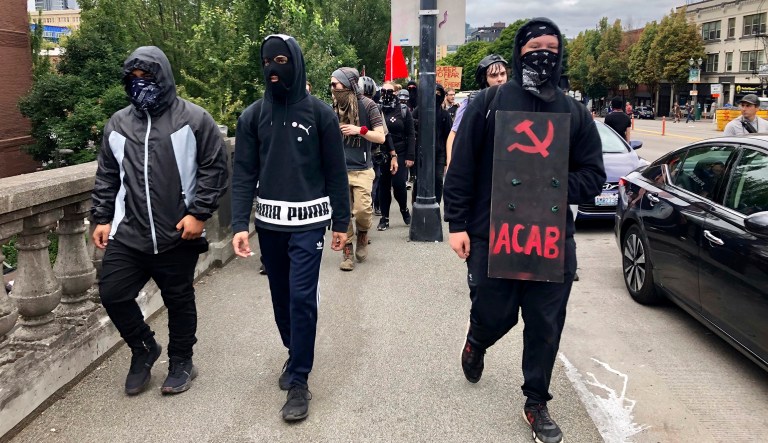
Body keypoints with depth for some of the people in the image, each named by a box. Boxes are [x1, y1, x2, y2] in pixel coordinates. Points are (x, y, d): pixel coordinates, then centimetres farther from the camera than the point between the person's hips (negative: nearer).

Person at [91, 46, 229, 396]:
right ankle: (144, 347, 29)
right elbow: (107, 176, 16)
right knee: (112, 294, 3)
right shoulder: (118, 124, 10)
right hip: (127, 235, 4)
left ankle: (181, 362, 31)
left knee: (179, 301, 9)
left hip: (178, 235, -4)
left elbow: (215, 168, -7)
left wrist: (198, 213, -13)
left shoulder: (194, 119, -5)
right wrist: (102, 217, 9)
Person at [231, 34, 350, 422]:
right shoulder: (253, 115, 3)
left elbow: (336, 172, 0)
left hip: (308, 221, -3)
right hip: (268, 221, 3)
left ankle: (299, 381, 5)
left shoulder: (319, 113, -2)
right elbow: (243, 173, -1)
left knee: (302, 297, -7)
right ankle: (294, 354, 36)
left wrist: (341, 222, -1)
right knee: (280, 296, 13)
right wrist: (239, 224, -11)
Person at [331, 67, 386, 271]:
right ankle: (347, 250, 16)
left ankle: (363, 234, 22)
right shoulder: (334, 107, 5)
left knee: (362, 209, -10)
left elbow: (381, 137, -5)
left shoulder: (367, 105, -5)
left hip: (362, 169, -3)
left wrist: (360, 130, -17)